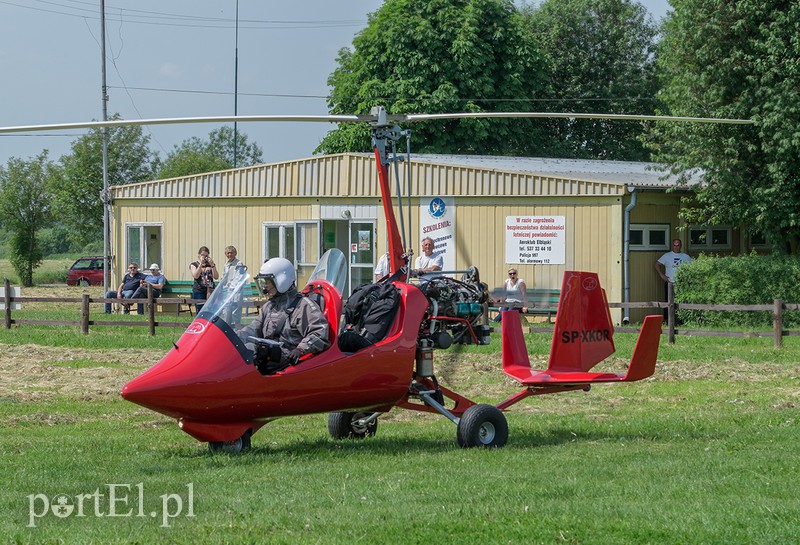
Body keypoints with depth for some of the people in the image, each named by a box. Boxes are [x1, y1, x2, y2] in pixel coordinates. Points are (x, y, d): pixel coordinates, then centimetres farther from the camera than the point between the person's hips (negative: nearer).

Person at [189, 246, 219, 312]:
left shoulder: (211, 265, 15)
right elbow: (195, 276, -9)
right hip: (199, 291, -2)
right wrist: (201, 264, -12)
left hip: (210, 291, 2)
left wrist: (212, 265, -5)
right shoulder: (193, 265, 7)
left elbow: (216, 277, 4)